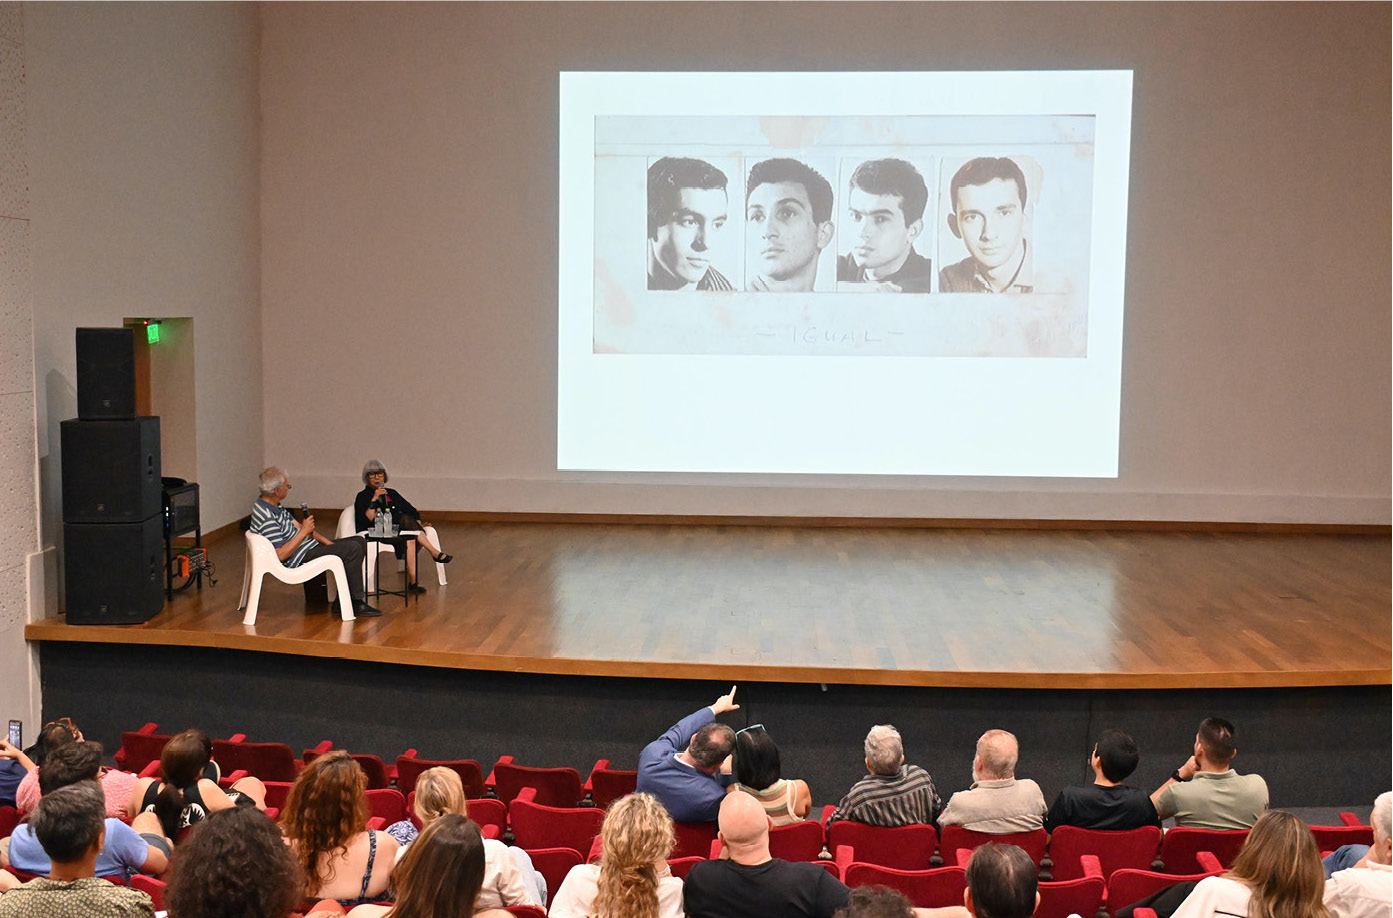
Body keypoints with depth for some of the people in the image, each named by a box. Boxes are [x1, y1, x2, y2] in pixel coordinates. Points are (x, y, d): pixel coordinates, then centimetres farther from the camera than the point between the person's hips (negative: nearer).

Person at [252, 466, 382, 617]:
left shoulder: (274, 506, 8)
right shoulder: (266, 517, -25)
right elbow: (280, 555, -27)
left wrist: (326, 542, 5)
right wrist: (304, 532, -21)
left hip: (310, 545, 11)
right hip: (298, 559, -11)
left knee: (358, 542, 9)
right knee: (352, 549, -20)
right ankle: (356, 604, -11)